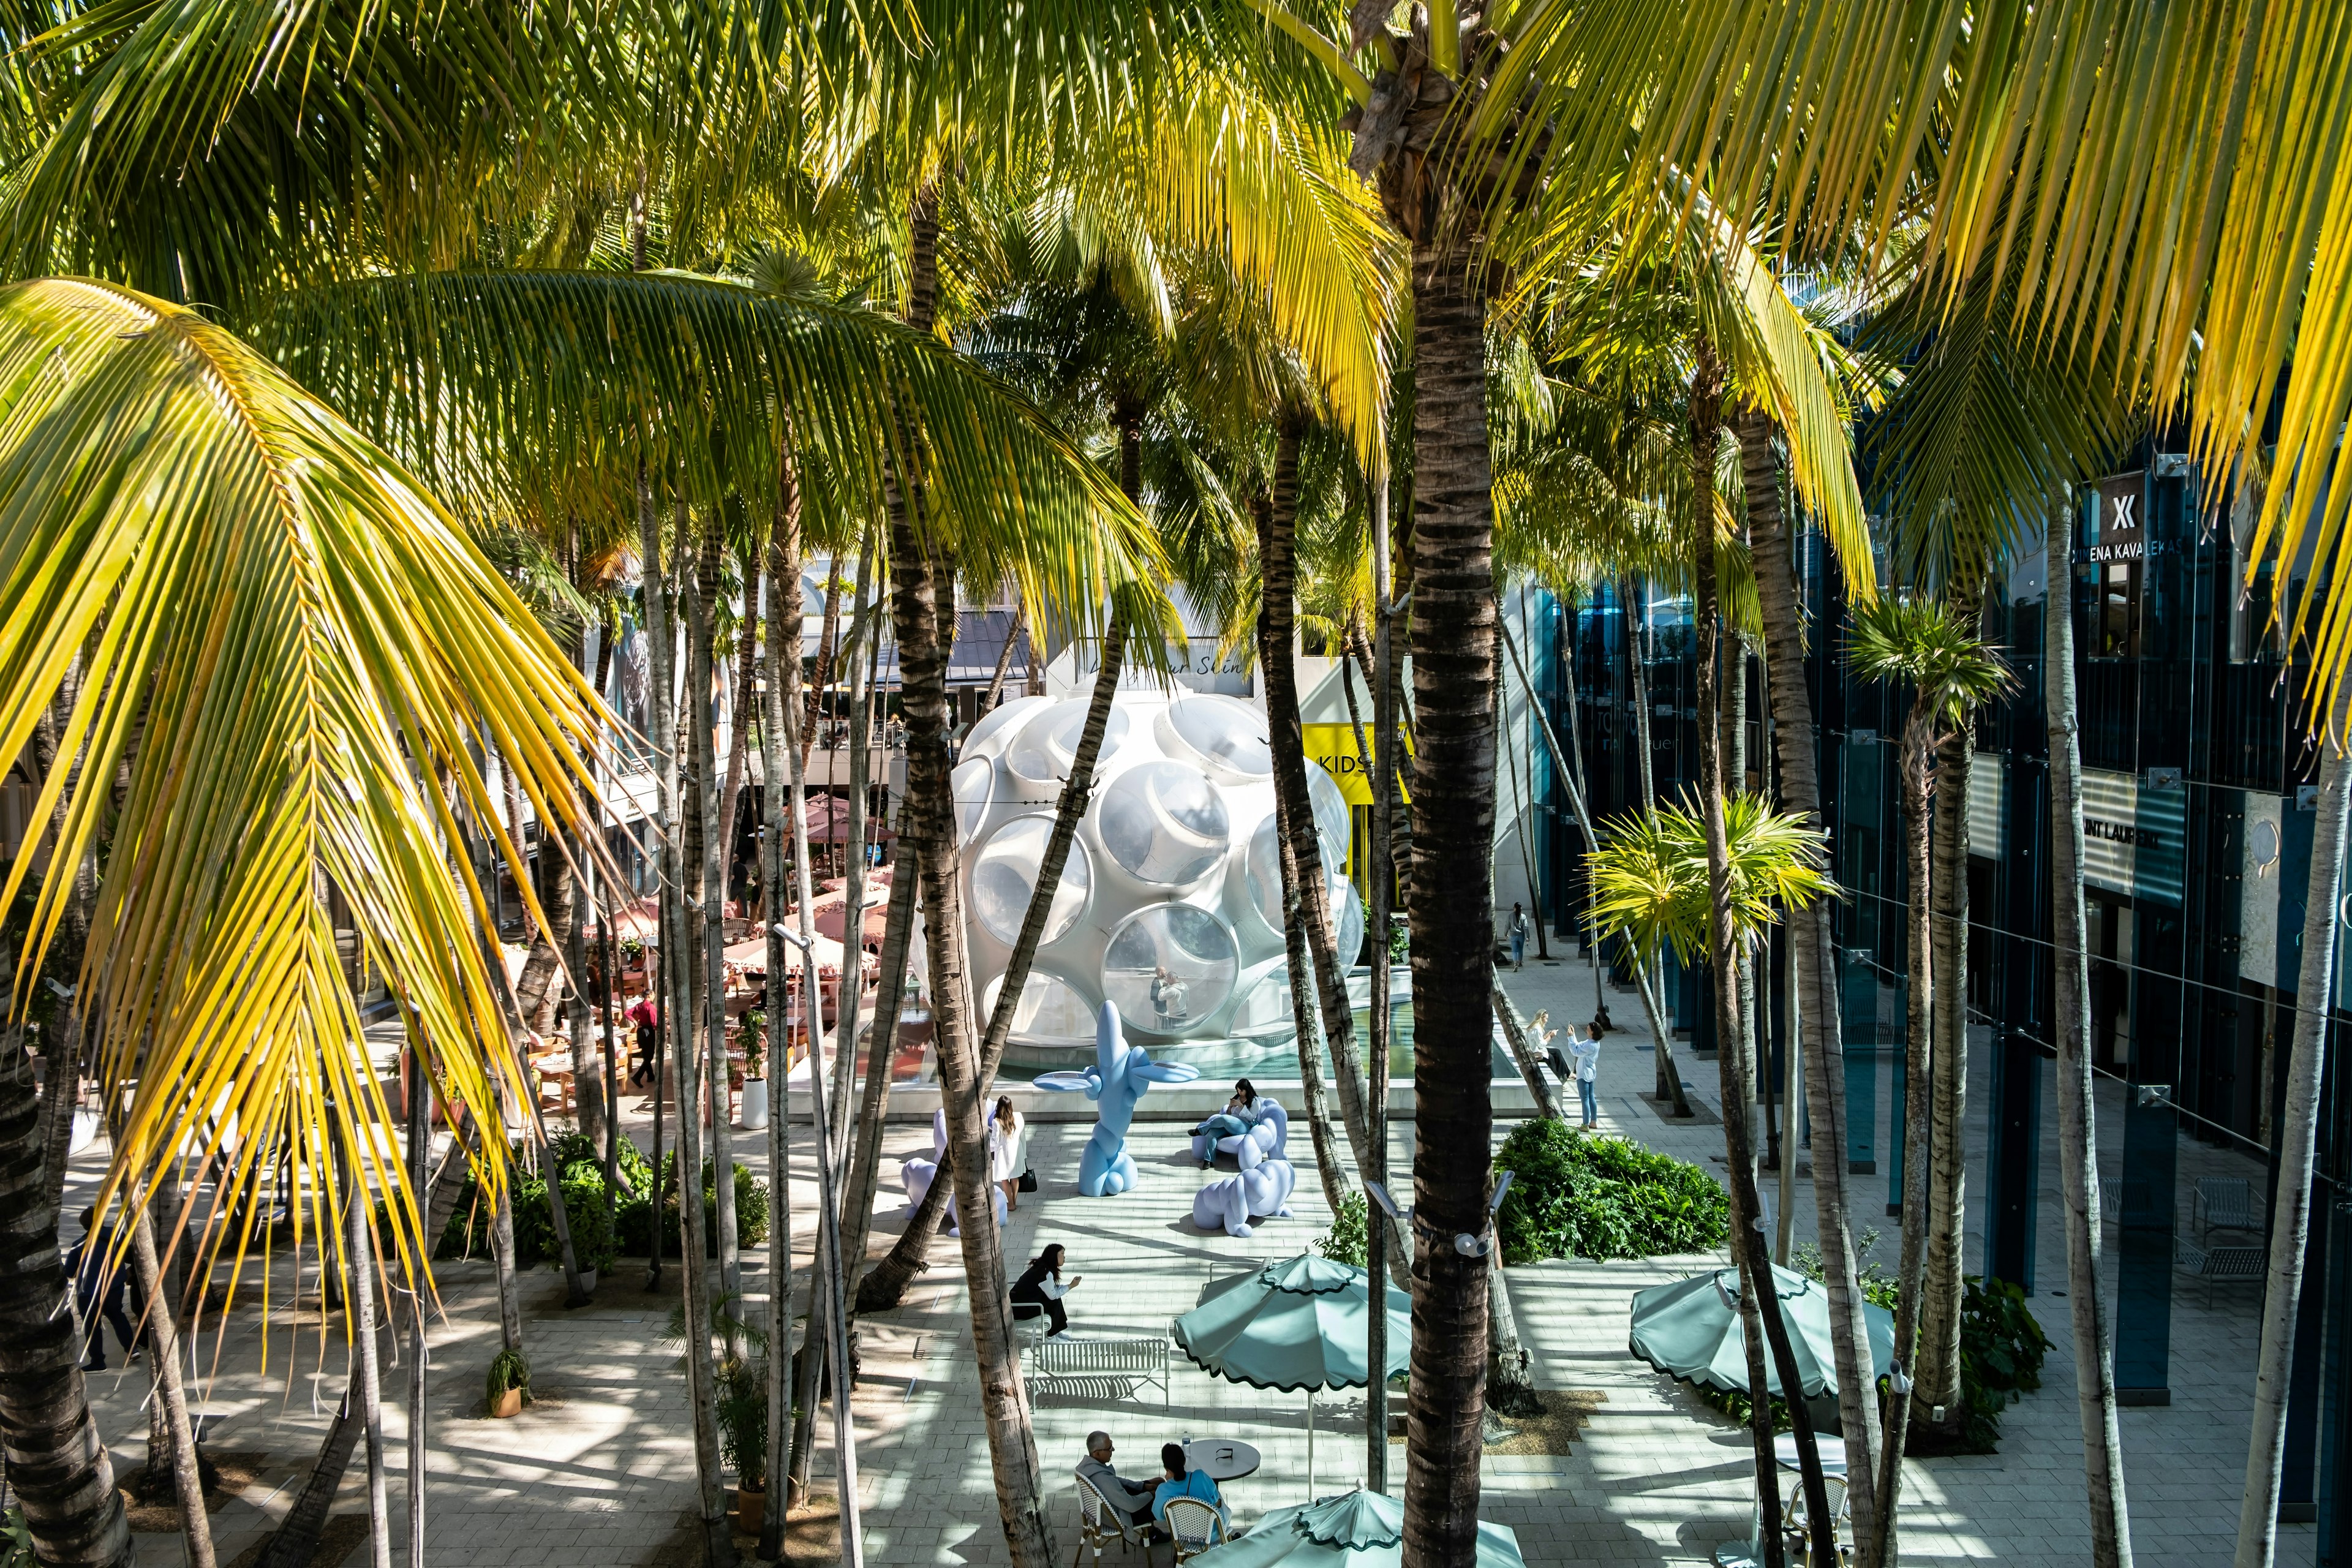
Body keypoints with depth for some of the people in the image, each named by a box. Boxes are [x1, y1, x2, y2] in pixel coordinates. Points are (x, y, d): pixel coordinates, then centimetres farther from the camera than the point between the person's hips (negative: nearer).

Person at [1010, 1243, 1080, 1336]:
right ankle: (1051, 1335, 11)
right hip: (1020, 1308, -9)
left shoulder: (1041, 1266, 8)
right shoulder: (1046, 1273, -22)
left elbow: (1052, 1289, 14)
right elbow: (1053, 1295, -11)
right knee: (1055, 1302, -2)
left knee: (1056, 1297, 10)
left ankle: (1055, 1331, 18)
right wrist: (1071, 1286, -4)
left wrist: (1070, 1285, 5)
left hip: (1018, 1301, 9)